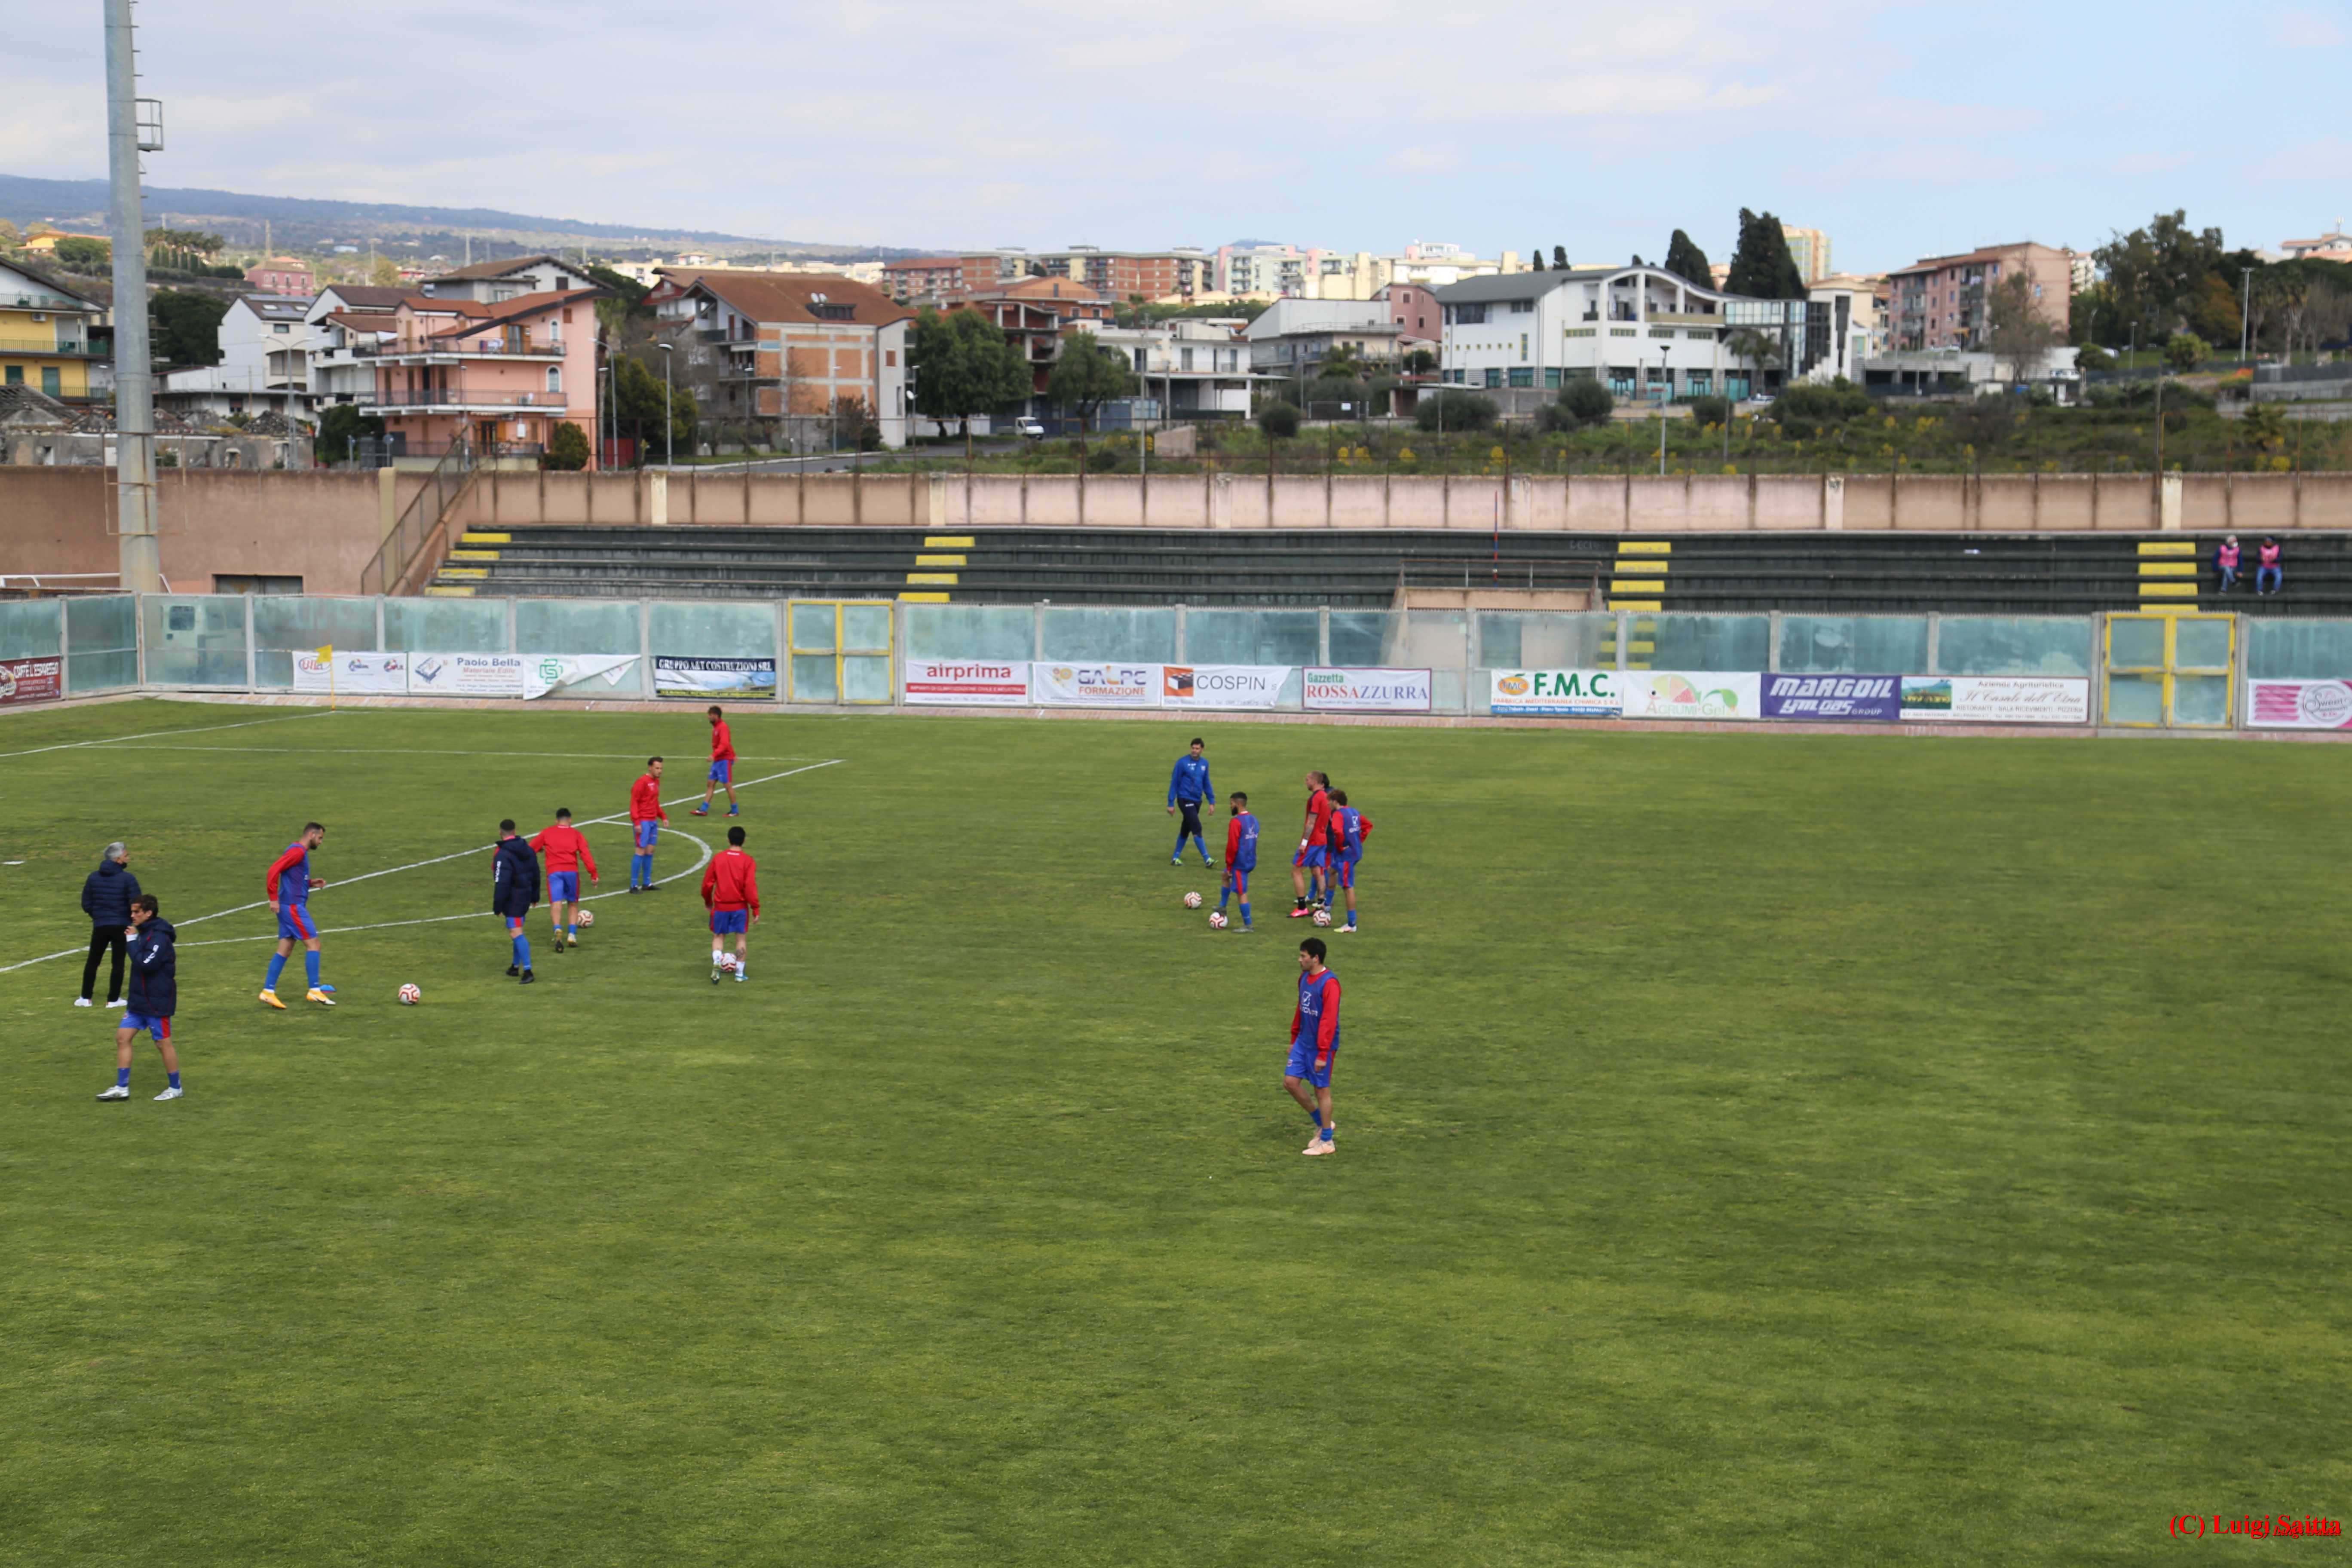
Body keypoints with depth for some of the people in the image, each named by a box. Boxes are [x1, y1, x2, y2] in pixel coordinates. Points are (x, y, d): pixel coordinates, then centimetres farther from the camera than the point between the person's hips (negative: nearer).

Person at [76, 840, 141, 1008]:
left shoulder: (93, 877, 3)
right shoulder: (128, 879, -11)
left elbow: (86, 904, 5)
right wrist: (133, 920, 7)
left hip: (100, 926, 3)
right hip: (121, 927, -3)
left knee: (92, 961, 15)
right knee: (118, 963, 6)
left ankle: (86, 998, 17)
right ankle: (113, 999, 8)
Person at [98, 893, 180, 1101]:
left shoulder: (159, 938, -20)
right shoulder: (144, 933, 10)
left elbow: (146, 964, -29)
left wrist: (132, 941, -22)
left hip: (157, 1003, -9)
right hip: (138, 1000, 9)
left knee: (163, 1043, 1)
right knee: (122, 1037, 5)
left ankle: (175, 1088, 15)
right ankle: (122, 1088, 9)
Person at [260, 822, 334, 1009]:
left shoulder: (301, 852, 18)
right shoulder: (297, 851, -12)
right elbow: (274, 870, -21)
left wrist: (311, 883, 13)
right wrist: (273, 898, -21)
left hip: (292, 907, 10)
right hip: (293, 907, -10)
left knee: (285, 950, 8)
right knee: (313, 943, -8)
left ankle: (268, 991, 7)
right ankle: (315, 990, -8)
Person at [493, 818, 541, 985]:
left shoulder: (503, 856, -19)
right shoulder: (528, 850, 6)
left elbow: (501, 884, -22)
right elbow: (536, 874, 15)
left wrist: (497, 907, -17)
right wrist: (535, 896, 26)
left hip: (513, 900, -9)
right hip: (526, 895, 9)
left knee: (516, 933, -11)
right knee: (517, 931, 20)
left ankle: (528, 971, -18)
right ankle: (516, 966, 30)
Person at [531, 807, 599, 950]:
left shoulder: (547, 833, 15)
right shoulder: (577, 834, 13)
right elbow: (585, 854, 1)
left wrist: (542, 850, 39)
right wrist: (593, 874, 0)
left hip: (554, 872, -1)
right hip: (572, 871, 1)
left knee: (556, 904, -9)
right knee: (573, 904, 17)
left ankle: (558, 929, -37)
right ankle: (572, 935, 2)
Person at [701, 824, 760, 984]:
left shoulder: (718, 858, -3)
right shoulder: (748, 861, -9)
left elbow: (707, 883, 2)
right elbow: (751, 887, -14)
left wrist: (708, 902, 19)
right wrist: (756, 909, -8)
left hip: (721, 905, 1)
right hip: (740, 907, -1)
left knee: (718, 936, 15)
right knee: (742, 938, 11)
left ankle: (716, 963, -11)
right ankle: (740, 973, 11)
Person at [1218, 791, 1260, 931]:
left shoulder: (1236, 822, -19)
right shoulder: (1254, 820, 8)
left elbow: (1232, 847, -20)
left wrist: (1229, 865, -9)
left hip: (1240, 863, -9)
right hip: (1251, 862, 9)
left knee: (1242, 893, -2)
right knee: (1226, 876, 30)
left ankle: (1248, 925, 2)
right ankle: (1222, 907, 38)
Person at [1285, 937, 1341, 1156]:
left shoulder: (1329, 984, -21)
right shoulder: (1304, 978, 6)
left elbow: (1329, 1021, -23)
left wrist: (1323, 1054, -23)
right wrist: (1294, 1039, 18)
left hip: (1320, 1047, -8)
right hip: (1303, 1043, 8)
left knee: (1321, 1089, 1)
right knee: (1290, 1081, 6)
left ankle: (1327, 1142, 14)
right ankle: (1323, 1124, 22)